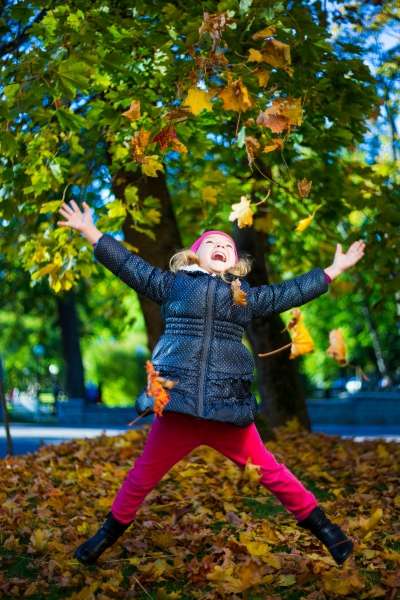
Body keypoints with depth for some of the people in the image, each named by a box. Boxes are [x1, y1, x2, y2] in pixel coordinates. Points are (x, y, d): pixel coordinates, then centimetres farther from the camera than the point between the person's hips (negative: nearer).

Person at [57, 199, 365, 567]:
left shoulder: (246, 295, 17)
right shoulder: (174, 283, 12)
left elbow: (291, 292, 23)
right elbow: (129, 265, 12)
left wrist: (334, 270, 26)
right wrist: (90, 232, 9)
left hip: (229, 408, 1)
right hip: (178, 403, 0)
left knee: (269, 471, 5)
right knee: (144, 474, 10)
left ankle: (322, 528, 19)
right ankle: (109, 533, 30)